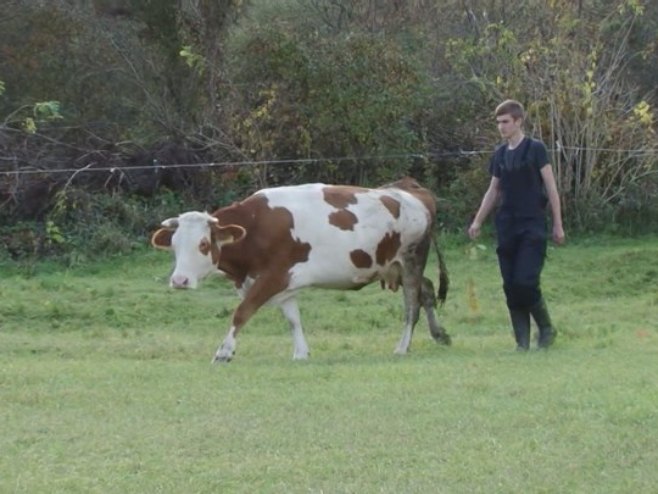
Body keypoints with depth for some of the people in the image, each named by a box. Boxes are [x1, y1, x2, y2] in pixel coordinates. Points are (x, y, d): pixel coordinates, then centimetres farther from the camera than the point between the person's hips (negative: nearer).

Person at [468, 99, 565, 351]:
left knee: (526, 282, -14)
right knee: (510, 287, 1)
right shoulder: (500, 155, 11)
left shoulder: (535, 149, -5)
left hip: (532, 227, -5)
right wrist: (477, 222, 14)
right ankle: (522, 341, 7)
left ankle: (546, 328, 8)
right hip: (507, 227, 5)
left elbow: (551, 187, -4)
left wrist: (558, 224, -6)